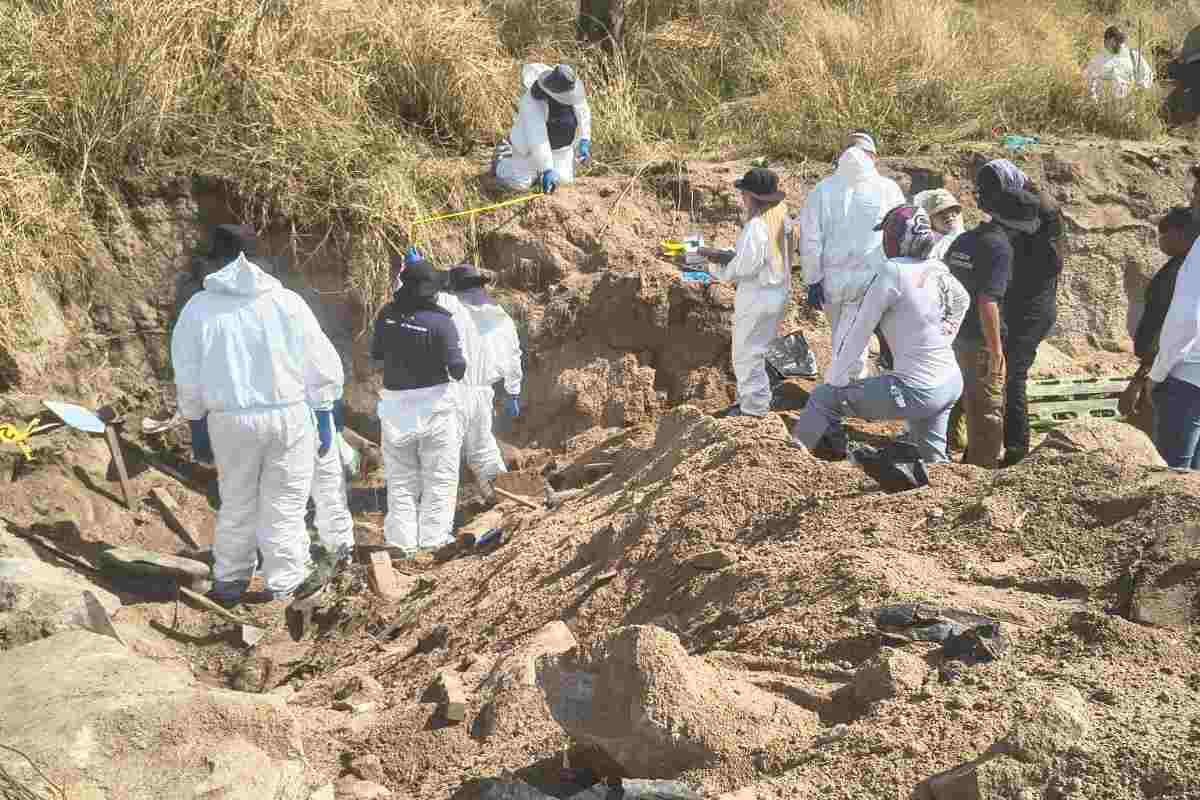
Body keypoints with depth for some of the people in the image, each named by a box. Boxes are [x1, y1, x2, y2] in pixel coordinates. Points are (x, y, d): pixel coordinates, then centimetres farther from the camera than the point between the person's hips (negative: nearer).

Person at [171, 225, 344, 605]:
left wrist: (196, 424, 16)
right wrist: (324, 418, 9)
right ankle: (285, 582, 9)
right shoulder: (286, 302, -2)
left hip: (229, 420, 1)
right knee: (285, 503, 7)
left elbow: (187, 377, 5)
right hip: (289, 416, -1)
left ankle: (229, 580, 24)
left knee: (237, 503, 16)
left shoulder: (198, 309, 0)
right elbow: (322, 365, 1)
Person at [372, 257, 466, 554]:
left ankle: (402, 540, 16)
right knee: (439, 476, 11)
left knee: (401, 478, 15)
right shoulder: (439, 321, -18)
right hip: (434, 403, -3)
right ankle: (433, 537, 13)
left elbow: (376, 355, 6)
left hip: (395, 404, 4)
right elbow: (456, 367, -19)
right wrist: (457, 373, 3)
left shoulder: (387, 316, -6)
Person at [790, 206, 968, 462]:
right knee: (932, 457, 22)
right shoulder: (938, 271, 4)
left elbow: (858, 332, -12)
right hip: (952, 384, 7)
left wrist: (833, 381, -4)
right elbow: (962, 300, 27)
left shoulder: (892, 272, -16)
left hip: (917, 390, -7)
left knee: (823, 397, 3)